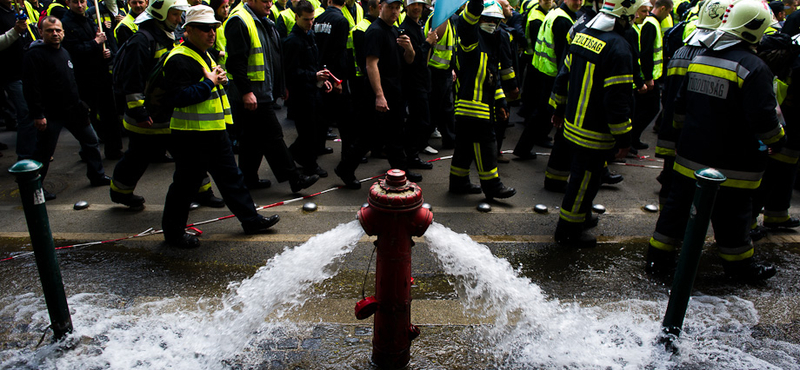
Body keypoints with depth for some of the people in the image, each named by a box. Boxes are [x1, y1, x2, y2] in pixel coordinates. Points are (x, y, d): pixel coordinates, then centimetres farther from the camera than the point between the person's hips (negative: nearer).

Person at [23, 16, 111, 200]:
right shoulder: (34, 55, -14)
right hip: (50, 114, -8)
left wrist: (80, 103, 20)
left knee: (90, 141, 14)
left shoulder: (64, 52, 13)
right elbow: (32, 88, -19)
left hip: (73, 109, 8)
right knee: (44, 152, 0)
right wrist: (38, 115, -22)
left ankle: (97, 176, 28)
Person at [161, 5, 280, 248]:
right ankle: (173, 232, 19)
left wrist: (219, 79, 13)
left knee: (231, 177, 15)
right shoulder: (180, 59, -16)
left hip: (214, 132, 10)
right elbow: (180, 97, -26)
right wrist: (209, 82, -22)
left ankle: (250, 219, 25)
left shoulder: (204, 56, 17)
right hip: (191, 135, -10)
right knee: (186, 183, 3)